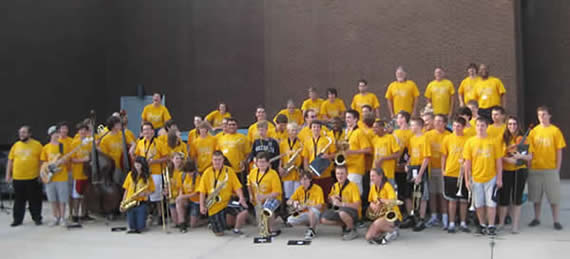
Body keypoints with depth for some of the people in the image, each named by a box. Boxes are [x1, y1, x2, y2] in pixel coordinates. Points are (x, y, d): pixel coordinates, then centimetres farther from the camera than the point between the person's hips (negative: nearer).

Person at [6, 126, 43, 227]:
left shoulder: (37, 145, -3)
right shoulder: (16, 145, 9)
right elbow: (10, 161, 12)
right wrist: (8, 175, 7)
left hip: (33, 178, -3)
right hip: (17, 178, 3)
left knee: (35, 200, 4)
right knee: (19, 200, 11)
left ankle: (37, 218, 17)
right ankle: (17, 219, 21)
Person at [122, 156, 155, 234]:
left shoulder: (147, 176, 2)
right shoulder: (131, 174, 8)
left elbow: (151, 190, 4)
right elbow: (126, 189, 10)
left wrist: (144, 193, -16)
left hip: (141, 202, -2)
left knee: (140, 228, -7)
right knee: (131, 226, -3)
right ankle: (132, 228, 30)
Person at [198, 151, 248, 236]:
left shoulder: (229, 170, 0)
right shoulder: (207, 173, -2)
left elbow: (237, 187, -5)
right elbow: (202, 191, 0)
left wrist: (241, 198, -21)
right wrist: (202, 206, -9)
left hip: (228, 202, 1)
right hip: (214, 206, -1)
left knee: (244, 211, -26)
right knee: (219, 233, -4)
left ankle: (236, 229, 3)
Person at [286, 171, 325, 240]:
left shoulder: (317, 189, -11)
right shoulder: (299, 189, 3)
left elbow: (320, 206, -18)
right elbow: (288, 202, 2)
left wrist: (306, 206, -31)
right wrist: (293, 203, -22)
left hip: (315, 214, -6)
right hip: (303, 214, 6)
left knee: (312, 210, -41)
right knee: (290, 220, -20)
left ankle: (312, 231, -18)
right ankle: (309, 225, 5)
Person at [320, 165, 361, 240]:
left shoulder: (352, 186, -16)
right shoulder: (335, 186, 5)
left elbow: (356, 205, -23)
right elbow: (329, 200, 20)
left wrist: (341, 204, -27)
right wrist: (332, 198, -4)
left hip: (353, 213, -7)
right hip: (338, 210, 7)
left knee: (342, 212, -40)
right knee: (323, 219, -11)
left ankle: (352, 230, -12)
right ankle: (345, 225, 6)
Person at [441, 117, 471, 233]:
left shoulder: (468, 139, -1)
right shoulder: (447, 138, 2)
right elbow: (444, 156, 7)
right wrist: (443, 170, 2)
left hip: (463, 174, 0)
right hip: (450, 173, 0)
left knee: (463, 200, 7)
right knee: (452, 200, 5)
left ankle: (463, 223, 19)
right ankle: (451, 223, 13)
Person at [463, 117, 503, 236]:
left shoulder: (493, 141, 0)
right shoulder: (470, 142, 2)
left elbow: (499, 161, 1)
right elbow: (467, 162, 3)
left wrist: (499, 178, -2)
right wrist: (467, 180, -1)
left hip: (491, 177, -1)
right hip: (476, 178, 1)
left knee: (491, 203, 1)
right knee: (479, 204, 9)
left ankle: (491, 226, 11)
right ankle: (482, 225, 24)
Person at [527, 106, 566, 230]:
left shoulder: (555, 131, -2)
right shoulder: (533, 131, 4)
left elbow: (559, 152, -1)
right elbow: (530, 150, 7)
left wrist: (557, 169, -4)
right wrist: (529, 166, 1)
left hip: (551, 170, -2)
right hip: (535, 169, 2)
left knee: (554, 197, 2)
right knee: (536, 196, 10)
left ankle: (556, 221, 12)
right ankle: (536, 219, 24)